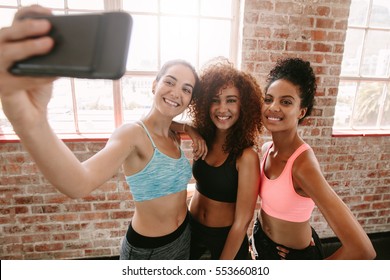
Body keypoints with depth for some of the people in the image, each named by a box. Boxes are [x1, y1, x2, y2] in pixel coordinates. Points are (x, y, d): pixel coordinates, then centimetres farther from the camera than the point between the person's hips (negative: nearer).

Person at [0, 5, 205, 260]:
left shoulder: (176, 135, -2)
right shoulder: (132, 133, -24)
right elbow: (79, 184, -42)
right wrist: (29, 123, -61)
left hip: (186, 236, 7)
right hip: (148, 249, -6)